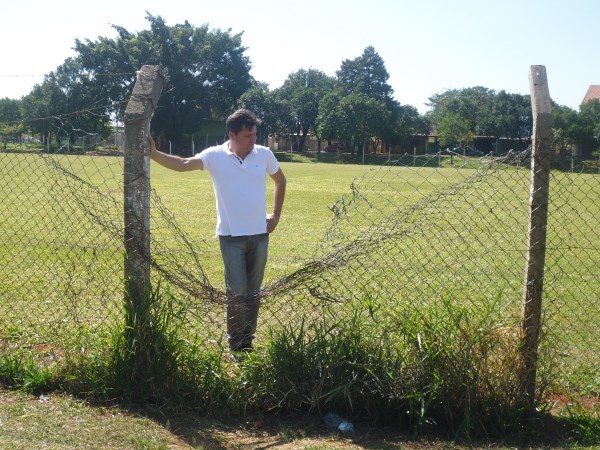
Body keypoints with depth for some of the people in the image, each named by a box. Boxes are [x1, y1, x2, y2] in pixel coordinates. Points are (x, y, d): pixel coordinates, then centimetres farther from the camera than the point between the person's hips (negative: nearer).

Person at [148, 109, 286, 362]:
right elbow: (183, 164, -23)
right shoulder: (215, 156, -9)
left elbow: (280, 181, 17)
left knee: (253, 293, 11)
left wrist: (276, 215, 12)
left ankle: (248, 343, 25)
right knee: (236, 293, -3)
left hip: (260, 235, 3)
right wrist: (154, 154, -39)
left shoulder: (264, 154, 0)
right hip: (231, 236, -3)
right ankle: (235, 348, 11)